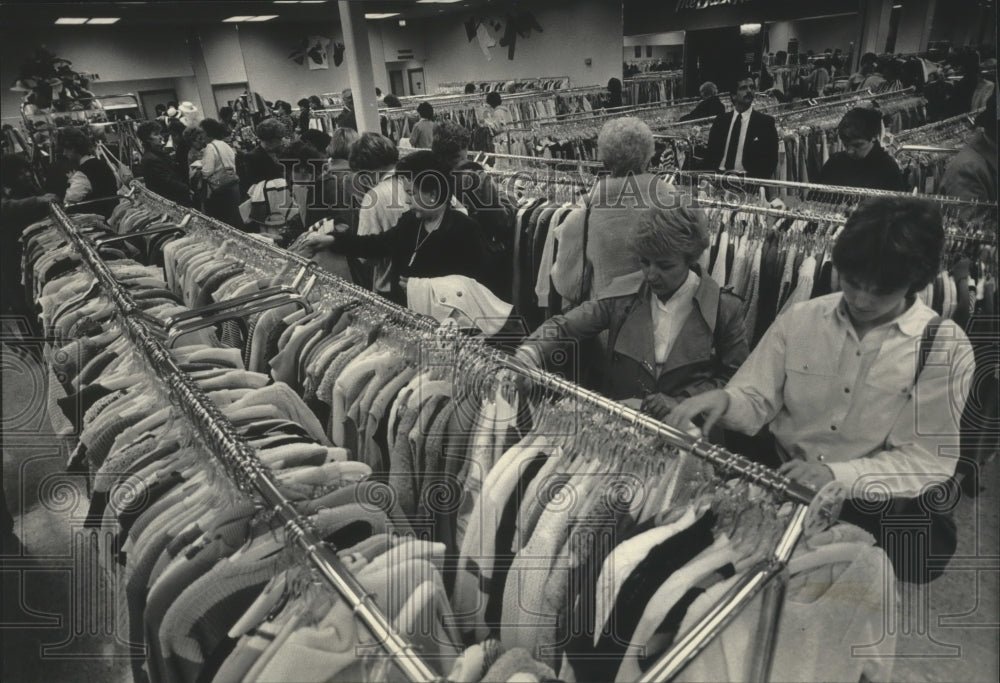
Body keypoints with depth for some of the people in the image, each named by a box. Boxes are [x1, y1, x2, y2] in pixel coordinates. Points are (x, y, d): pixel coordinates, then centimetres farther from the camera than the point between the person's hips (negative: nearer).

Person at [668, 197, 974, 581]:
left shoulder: (947, 348, -8)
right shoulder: (799, 319, -1)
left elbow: (928, 458, -9)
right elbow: (756, 402, 2)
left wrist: (837, 476, -25)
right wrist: (725, 401, -23)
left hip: (869, 502, 0)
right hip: (778, 478, 1)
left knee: (927, 548, -30)